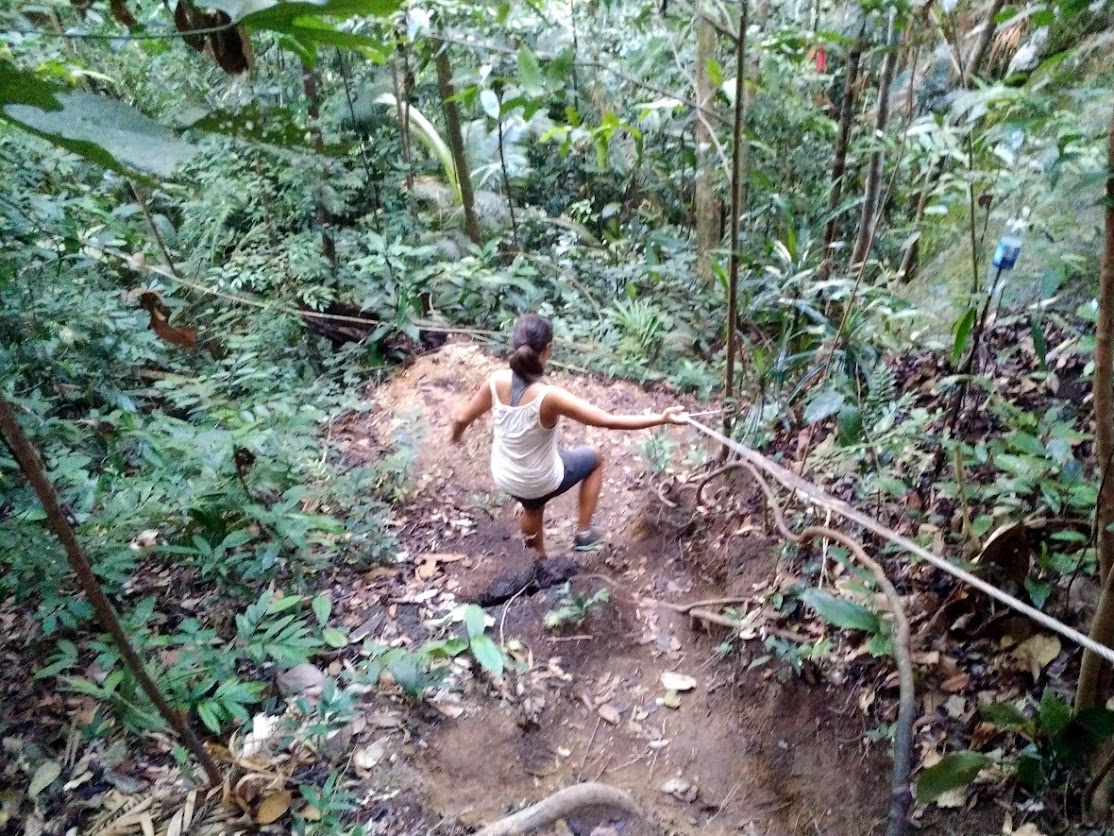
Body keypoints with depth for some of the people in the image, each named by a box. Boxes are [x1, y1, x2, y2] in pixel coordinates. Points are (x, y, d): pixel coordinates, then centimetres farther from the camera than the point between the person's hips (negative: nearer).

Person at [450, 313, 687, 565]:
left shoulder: (496, 382, -19)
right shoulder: (549, 397, -33)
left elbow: (461, 419, -5)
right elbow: (610, 421, -31)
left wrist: (456, 435, 19)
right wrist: (662, 418, -24)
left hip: (504, 478, 5)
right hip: (541, 482, -4)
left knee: (532, 508, 38)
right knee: (595, 457, 23)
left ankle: (538, 555, 66)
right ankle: (583, 533, 30)